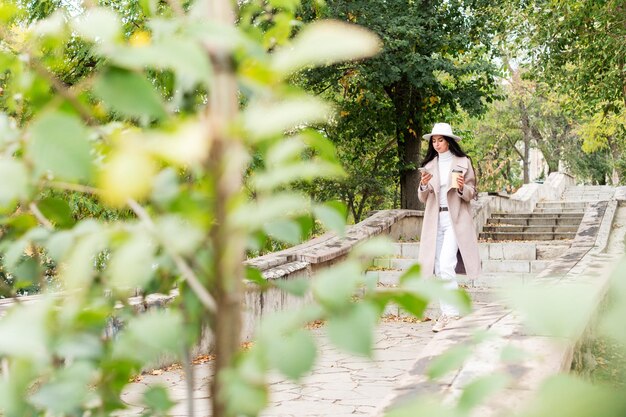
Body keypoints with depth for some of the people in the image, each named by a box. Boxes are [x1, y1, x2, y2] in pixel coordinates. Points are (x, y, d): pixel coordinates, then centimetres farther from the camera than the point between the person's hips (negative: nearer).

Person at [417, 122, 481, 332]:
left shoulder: (463, 162, 2)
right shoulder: (429, 165, 12)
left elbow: (471, 193, 3)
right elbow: (423, 199, 10)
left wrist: (462, 188, -19)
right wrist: (423, 185, -11)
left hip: (455, 219, -4)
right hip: (434, 220, 4)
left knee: (446, 267, -16)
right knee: (438, 270, 3)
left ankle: (451, 313, -7)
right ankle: (447, 312, 11)